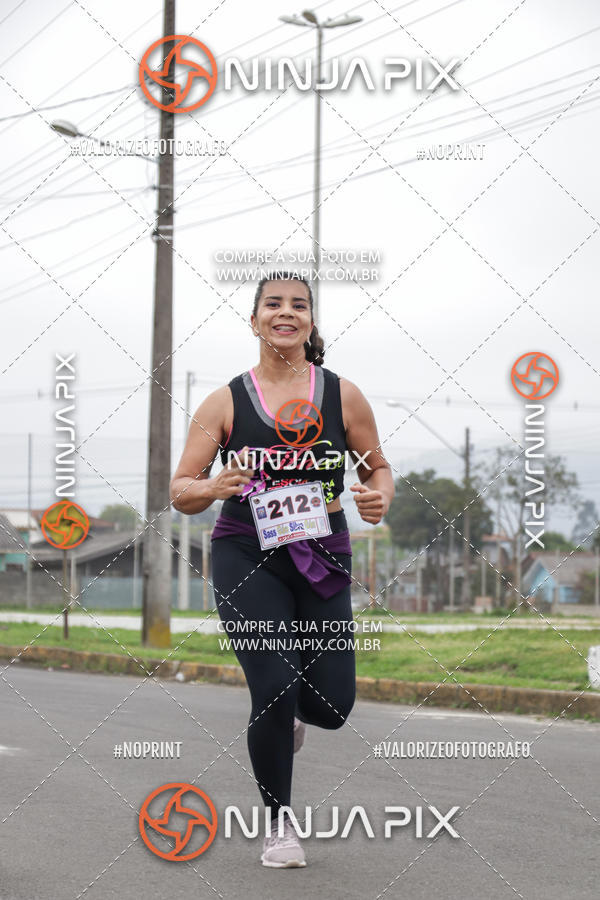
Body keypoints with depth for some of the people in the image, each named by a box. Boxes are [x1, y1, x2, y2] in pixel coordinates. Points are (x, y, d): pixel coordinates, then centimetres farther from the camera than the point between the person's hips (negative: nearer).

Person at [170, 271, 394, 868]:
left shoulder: (343, 396, 2)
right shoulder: (225, 403, -2)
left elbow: (377, 466, 14)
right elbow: (180, 492, 0)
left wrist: (379, 499, -9)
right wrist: (217, 487, -22)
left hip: (323, 556, 2)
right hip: (246, 555, -2)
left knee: (332, 706, -1)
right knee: (275, 688, -14)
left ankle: (286, 713, 40)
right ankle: (278, 823, 10)